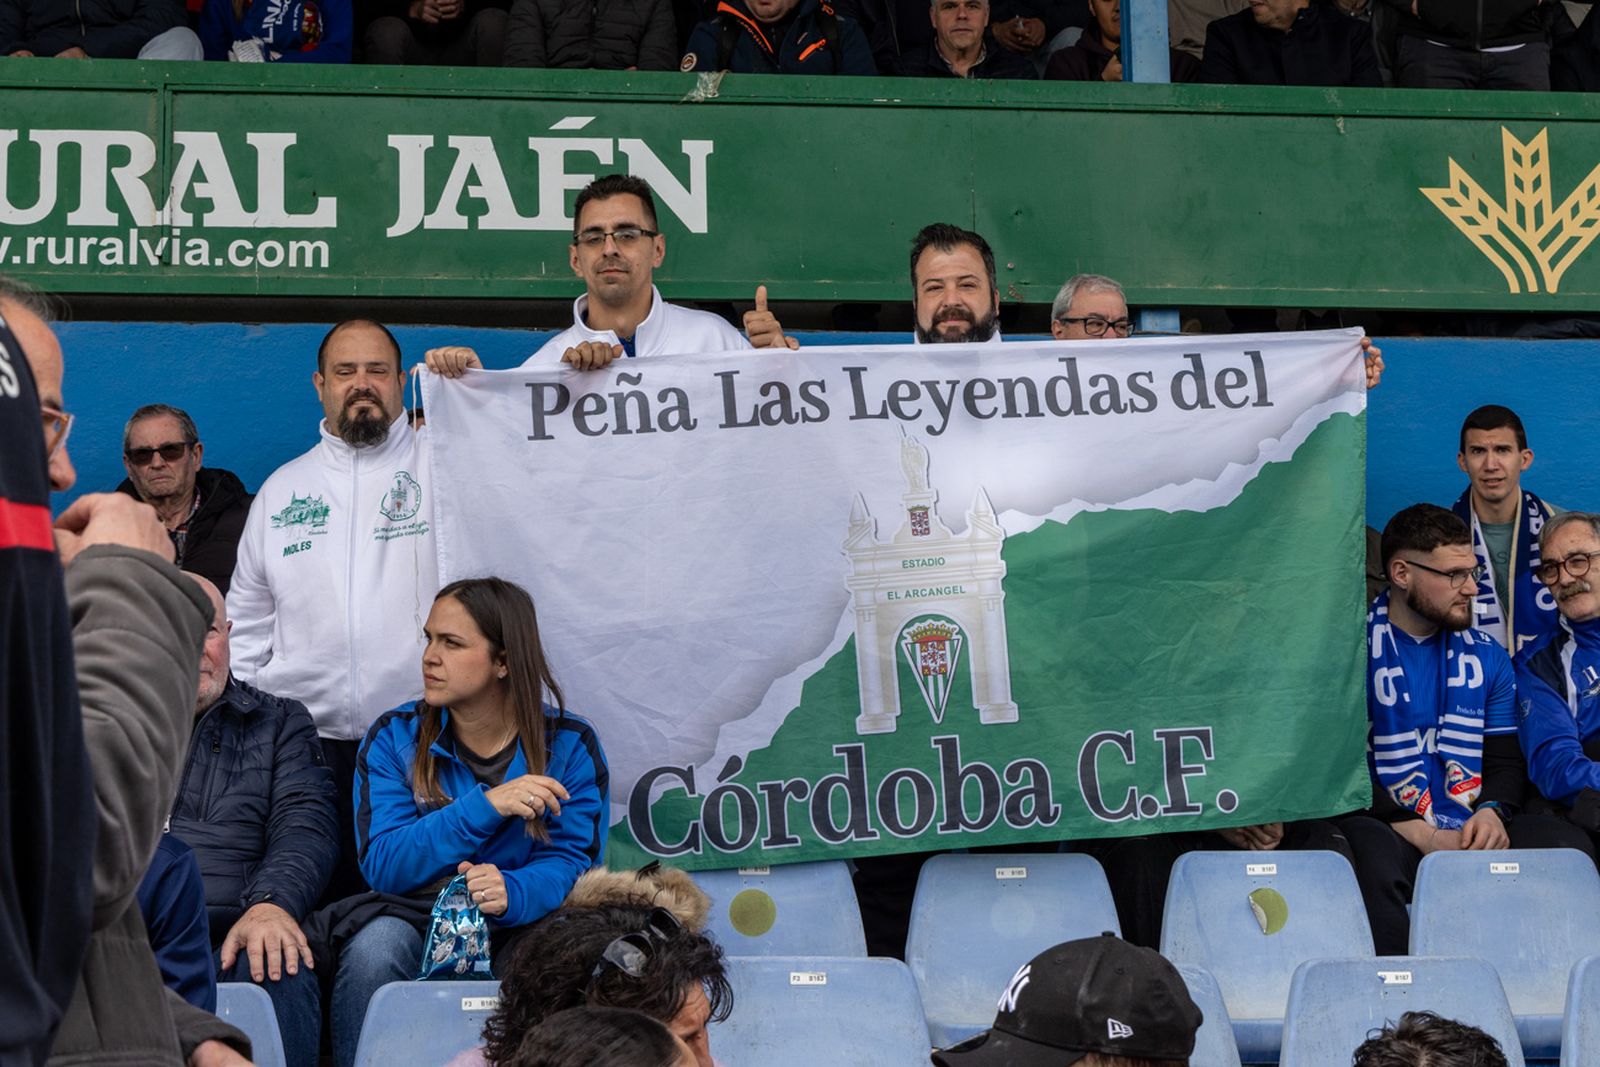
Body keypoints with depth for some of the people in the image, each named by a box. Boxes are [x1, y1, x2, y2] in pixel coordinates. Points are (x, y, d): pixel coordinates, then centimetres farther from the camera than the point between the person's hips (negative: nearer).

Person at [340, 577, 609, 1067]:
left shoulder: (569, 745, 1)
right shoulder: (394, 737, 1)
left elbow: (570, 860, -7)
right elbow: (382, 865, -10)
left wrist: (512, 893, -31)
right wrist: (486, 807, -23)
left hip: (522, 929, 0)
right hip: (418, 924, 1)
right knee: (375, 945, -32)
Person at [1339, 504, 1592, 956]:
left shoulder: (1485, 656, 16)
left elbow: (1506, 760, 17)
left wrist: (1493, 811, -7)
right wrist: (1420, 834, -16)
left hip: (1470, 832, 5)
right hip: (1387, 828, -5)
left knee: (1568, 846, -22)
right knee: (1374, 859, -39)